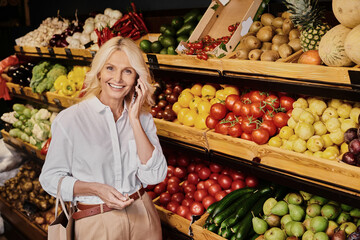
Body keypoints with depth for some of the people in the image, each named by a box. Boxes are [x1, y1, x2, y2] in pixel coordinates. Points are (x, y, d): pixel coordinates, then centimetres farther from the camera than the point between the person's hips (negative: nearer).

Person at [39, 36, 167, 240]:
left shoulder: (143, 117, -2)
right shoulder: (69, 120, -13)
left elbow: (154, 176, -12)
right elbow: (51, 178, -8)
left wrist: (134, 120, -16)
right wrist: (95, 188, -23)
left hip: (142, 217, 3)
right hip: (96, 223, -3)